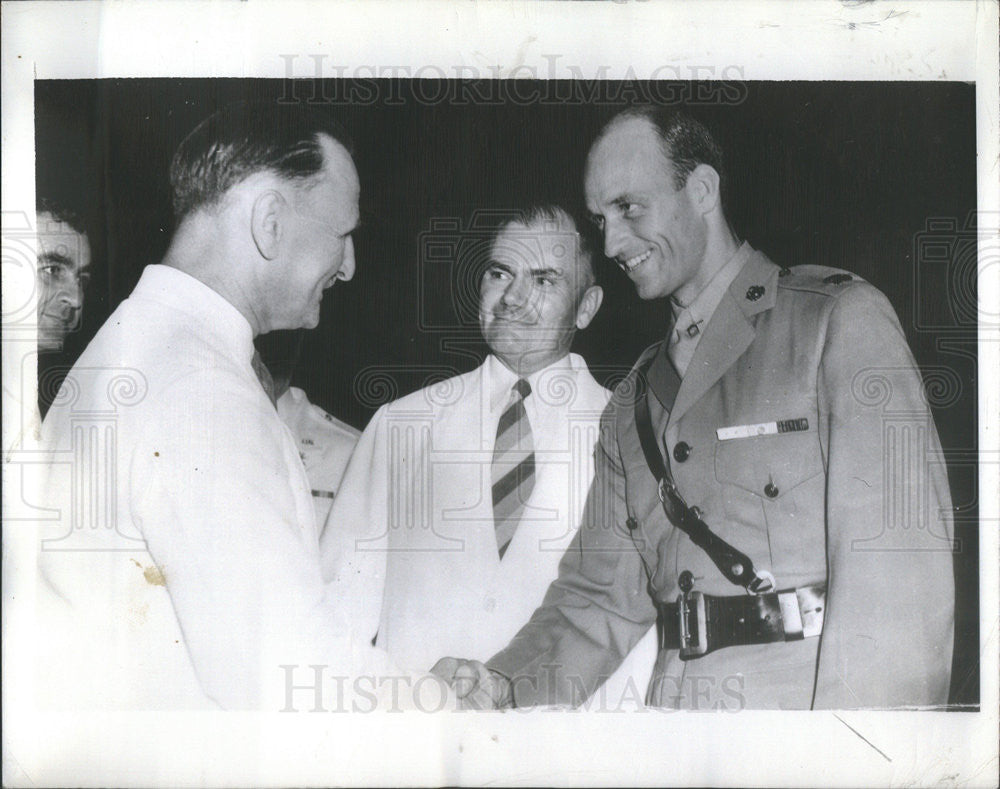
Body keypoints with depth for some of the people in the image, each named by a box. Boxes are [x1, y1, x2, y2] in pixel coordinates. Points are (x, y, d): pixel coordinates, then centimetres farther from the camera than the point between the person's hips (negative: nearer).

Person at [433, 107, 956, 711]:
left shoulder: (841, 320, -1)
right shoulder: (635, 401, 18)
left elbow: (898, 554, -11)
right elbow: (603, 593, 13)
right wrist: (504, 686, -4)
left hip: (817, 697, -4)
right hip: (675, 696, 5)